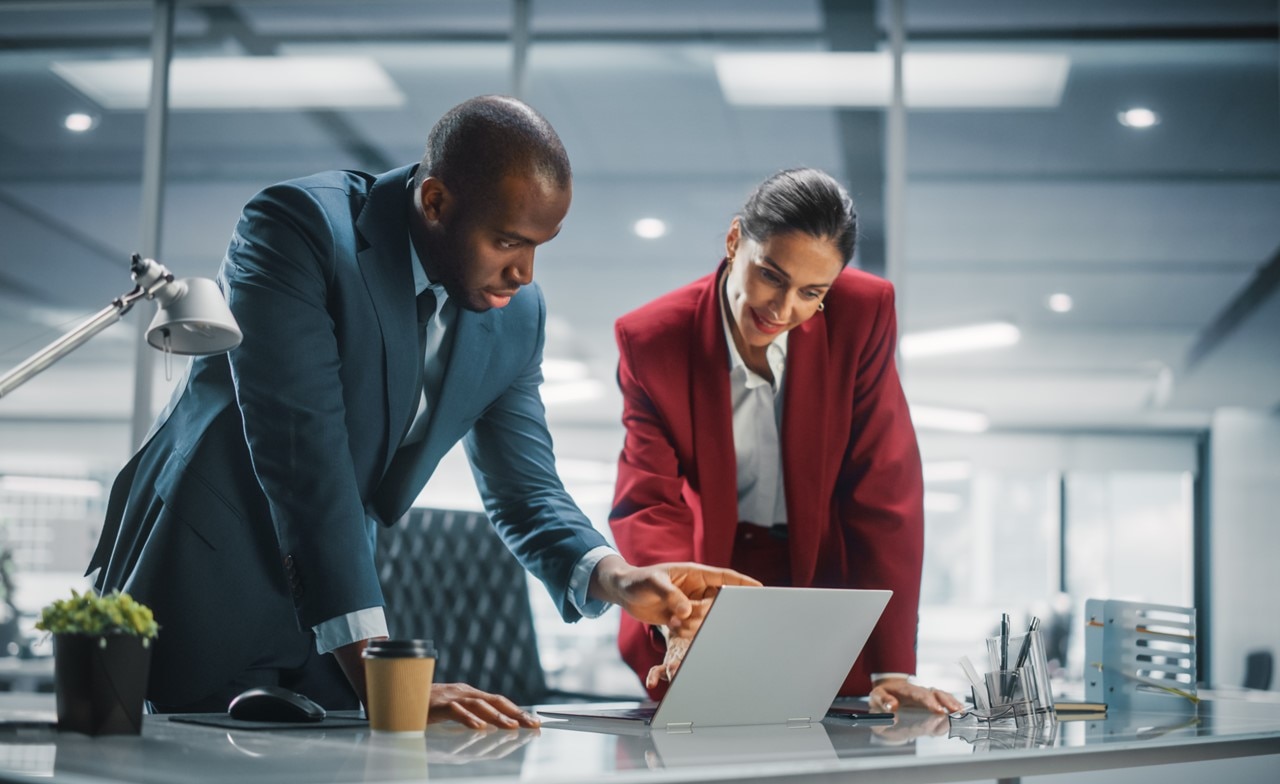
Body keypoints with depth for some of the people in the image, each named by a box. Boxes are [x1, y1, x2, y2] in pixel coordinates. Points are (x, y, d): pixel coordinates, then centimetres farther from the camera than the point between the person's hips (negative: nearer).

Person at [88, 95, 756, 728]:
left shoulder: (516, 314, -2)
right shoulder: (299, 230, -22)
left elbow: (525, 490, 4)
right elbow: (302, 455, -30)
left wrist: (615, 578, -19)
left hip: (332, 611, 6)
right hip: (205, 586, -5)